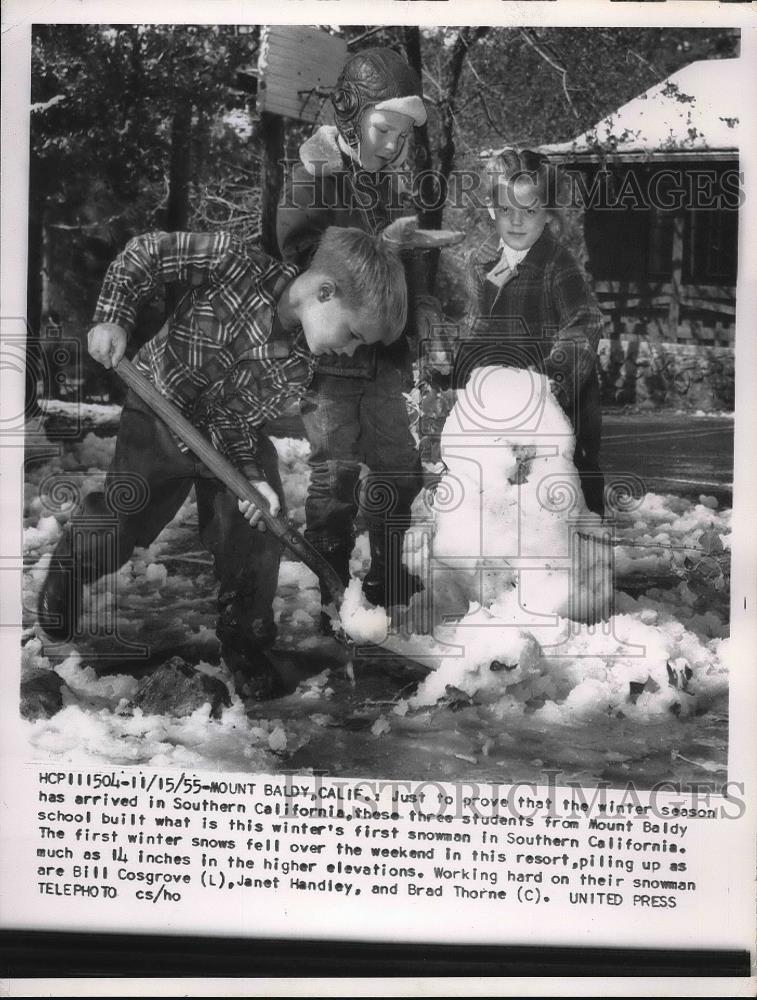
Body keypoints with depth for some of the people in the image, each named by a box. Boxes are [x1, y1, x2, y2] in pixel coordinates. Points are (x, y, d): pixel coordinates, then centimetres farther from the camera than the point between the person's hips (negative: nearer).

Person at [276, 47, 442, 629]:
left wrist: (422, 301, 0)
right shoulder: (313, 175, -9)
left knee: (401, 468, 13)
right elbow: (296, 256, -20)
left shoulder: (393, 180, 10)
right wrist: (379, 243, -23)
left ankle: (386, 579, 31)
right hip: (328, 352, -7)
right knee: (336, 479, -6)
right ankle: (329, 600, 7)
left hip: (383, 356, 7)